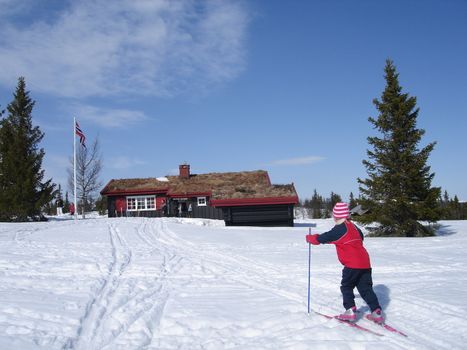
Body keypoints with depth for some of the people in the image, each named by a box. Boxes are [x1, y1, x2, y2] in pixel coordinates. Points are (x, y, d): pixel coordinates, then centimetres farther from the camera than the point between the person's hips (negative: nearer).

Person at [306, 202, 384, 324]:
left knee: (346, 287, 7)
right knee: (366, 288, 13)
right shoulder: (353, 226, 14)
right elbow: (360, 236, 34)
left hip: (352, 264, -8)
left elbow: (321, 239, -3)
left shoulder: (339, 229, -9)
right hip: (365, 262, 8)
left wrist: (309, 237, 15)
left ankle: (350, 311, -1)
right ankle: (377, 312, 9)